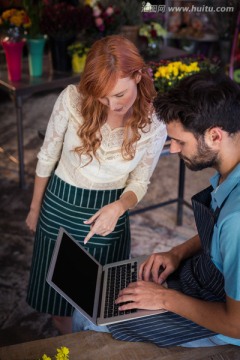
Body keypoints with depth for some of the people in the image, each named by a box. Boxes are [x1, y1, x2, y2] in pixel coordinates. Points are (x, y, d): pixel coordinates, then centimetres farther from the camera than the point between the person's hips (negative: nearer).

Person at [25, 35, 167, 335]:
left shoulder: (154, 123, -18)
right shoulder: (72, 99, -21)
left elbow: (139, 182, -6)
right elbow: (47, 157, -5)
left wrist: (118, 207, -28)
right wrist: (35, 208, 6)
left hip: (110, 211, 0)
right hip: (60, 208, 0)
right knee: (57, 292, 16)